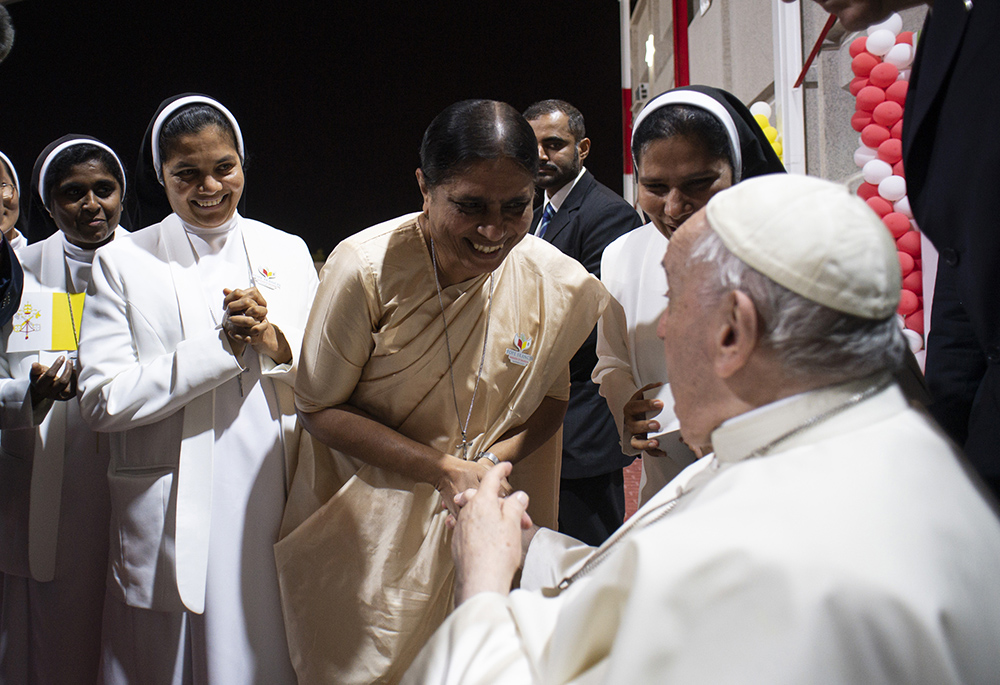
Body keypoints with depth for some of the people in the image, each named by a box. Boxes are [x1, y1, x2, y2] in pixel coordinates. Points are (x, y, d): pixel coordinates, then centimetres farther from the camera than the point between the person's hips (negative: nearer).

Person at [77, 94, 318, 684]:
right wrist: (224, 346, -12)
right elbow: (103, 401, -9)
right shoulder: (123, 264, 0)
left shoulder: (288, 252, 9)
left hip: (275, 512, 2)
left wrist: (276, 343, -11)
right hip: (172, 525, -2)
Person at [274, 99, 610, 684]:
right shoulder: (367, 268, -20)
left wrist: (500, 457, -16)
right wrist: (443, 470, -21)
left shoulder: (555, 282, -12)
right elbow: (321, 408, -13)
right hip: (368, 525, -2)